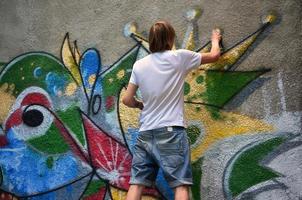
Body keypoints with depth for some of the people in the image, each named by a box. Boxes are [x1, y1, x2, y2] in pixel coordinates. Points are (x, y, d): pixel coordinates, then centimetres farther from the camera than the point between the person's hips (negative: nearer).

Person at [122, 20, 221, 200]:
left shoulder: (139, 65, 8)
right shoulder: (179, 57, 0)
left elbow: (127, 100, 8)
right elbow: (214, 55, 14)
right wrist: (215, 39, 35)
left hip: (145, 133, 4)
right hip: (171, 131, -4)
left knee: (137, 183, 2)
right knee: (180, 185, -5)